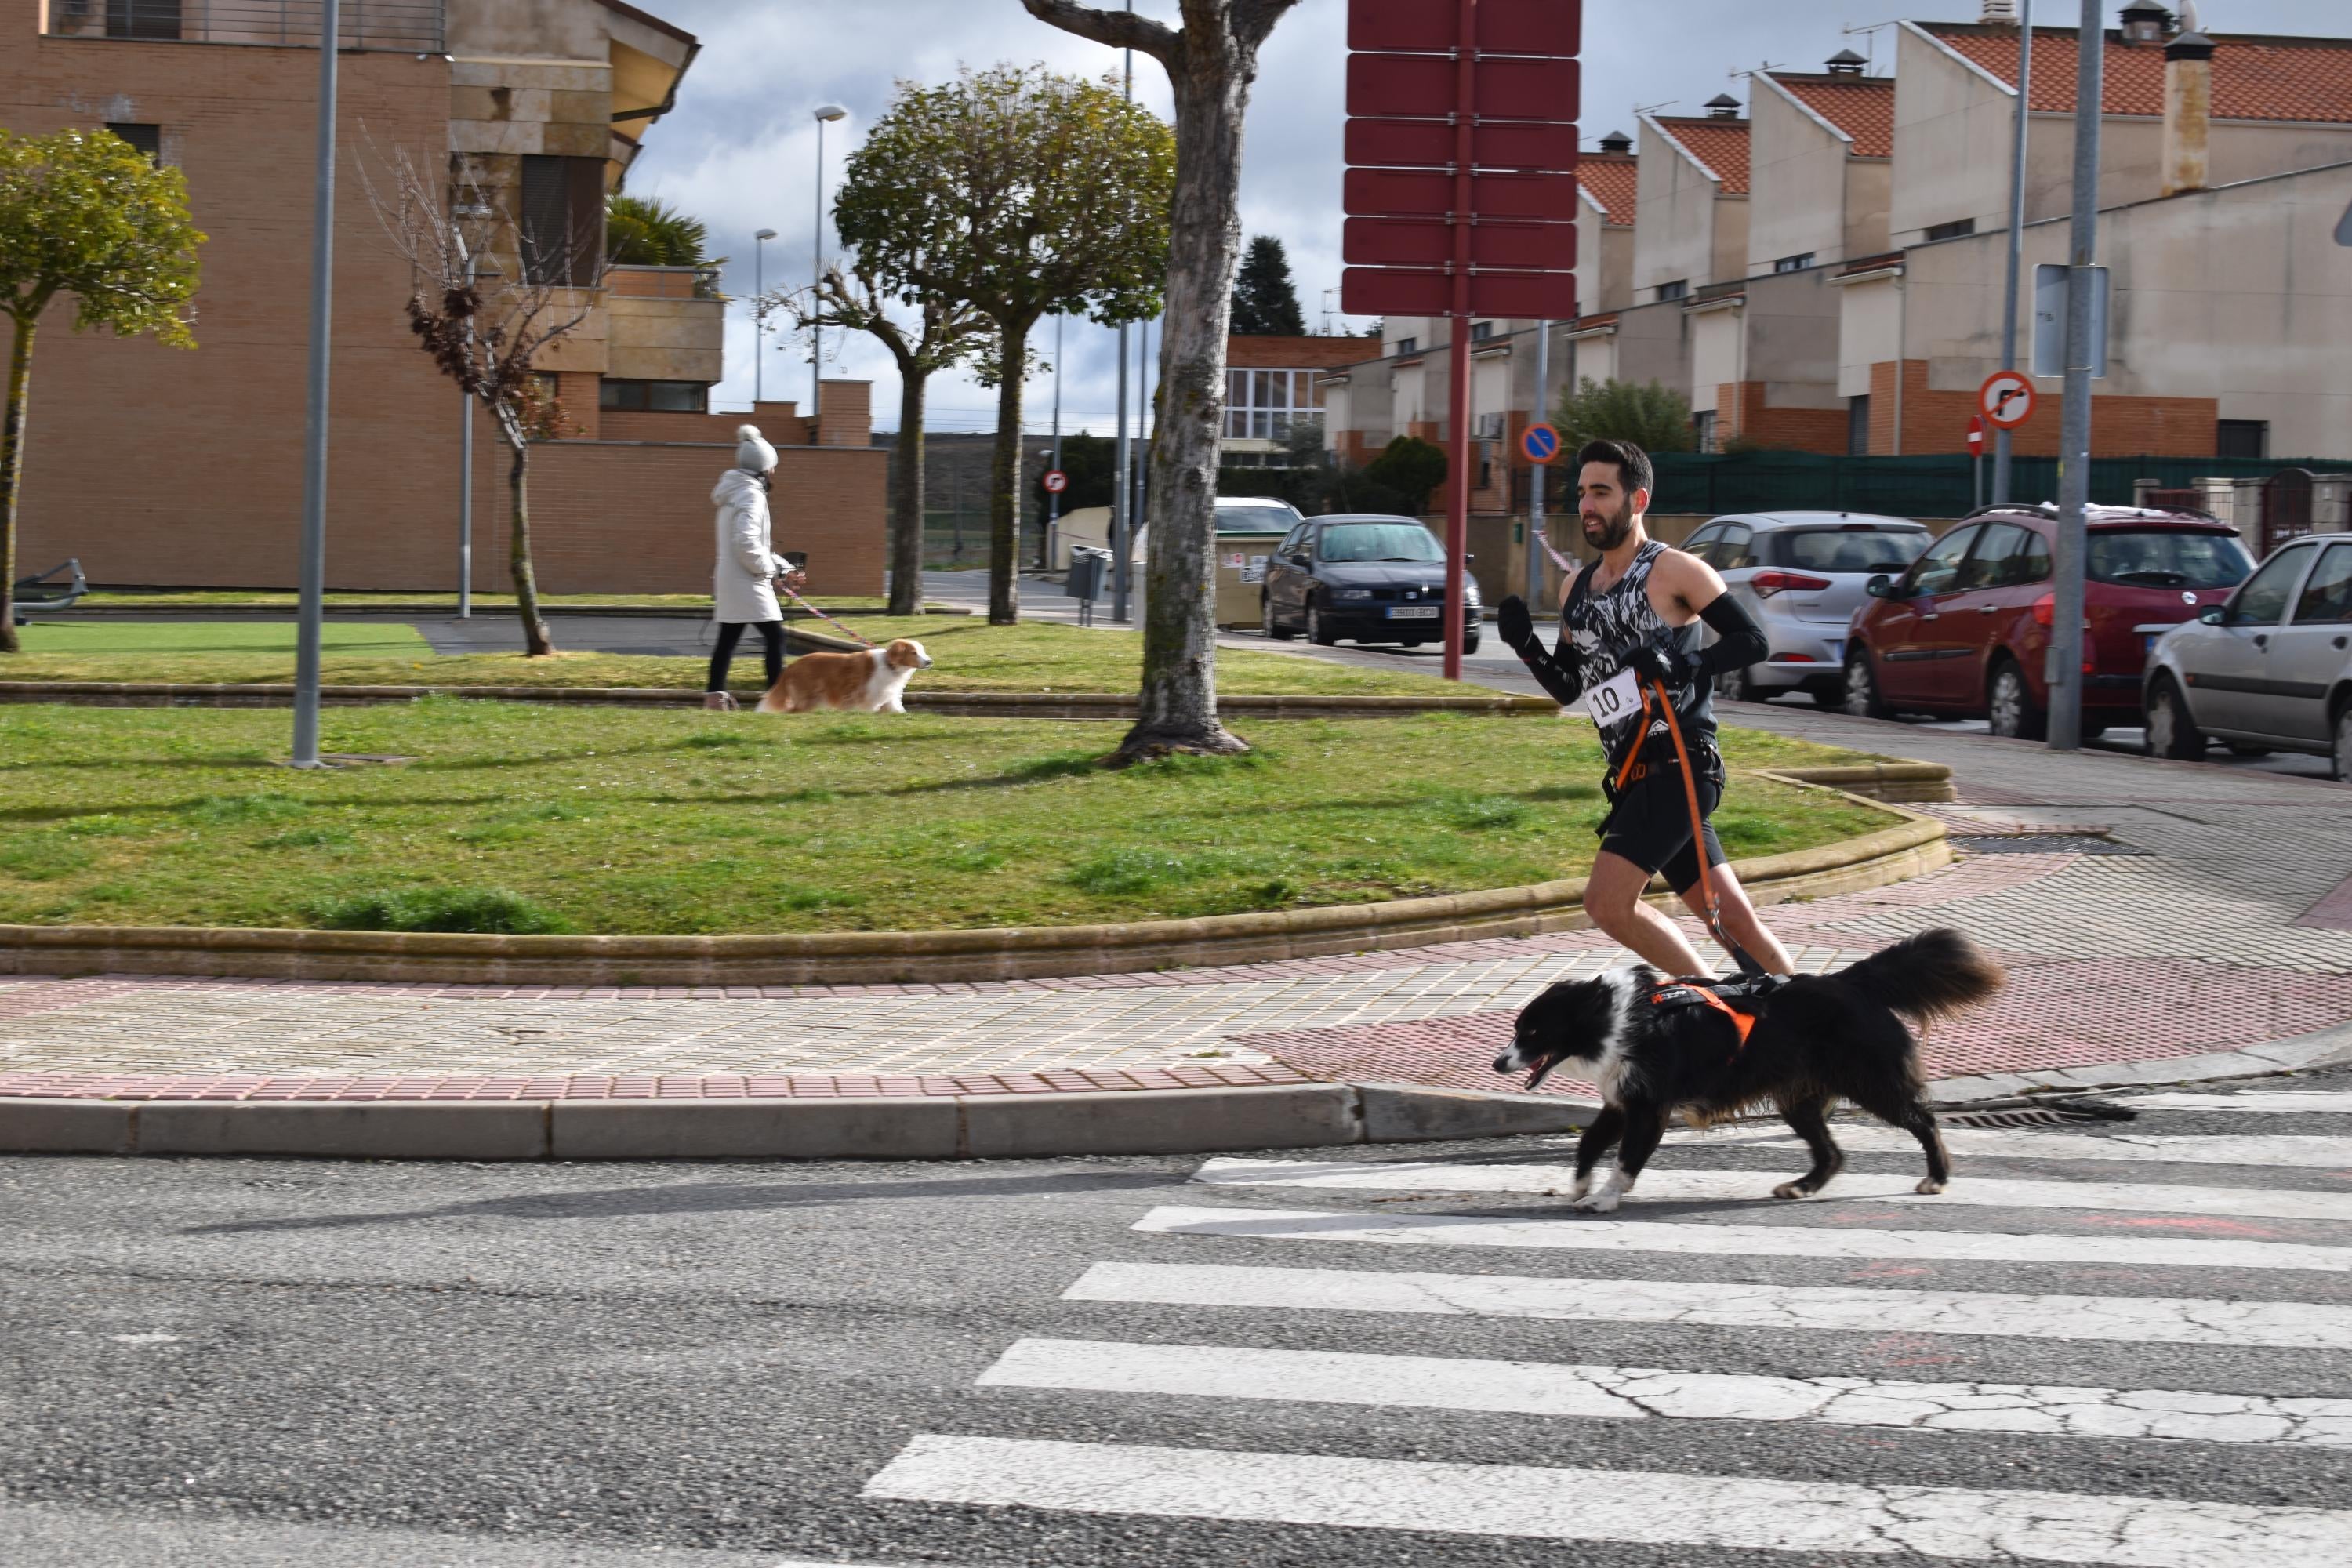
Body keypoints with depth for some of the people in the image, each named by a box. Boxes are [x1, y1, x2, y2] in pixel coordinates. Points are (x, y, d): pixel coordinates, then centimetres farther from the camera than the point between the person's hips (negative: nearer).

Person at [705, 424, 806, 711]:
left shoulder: (737, 492, 17)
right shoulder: (750, 494, -15)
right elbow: (746, 542, -25)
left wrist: (784, 570, 17)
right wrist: (769, 568, -11)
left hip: (729, 579, 10)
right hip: (746, 580, -10)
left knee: (728, 638, 9)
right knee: (774, 634, -6)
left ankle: (715, 693, 9)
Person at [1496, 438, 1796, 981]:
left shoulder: (1673, 571, -6)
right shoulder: (1577, 588, 16)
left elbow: (1752, 641, -11)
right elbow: (1569, 688, 21)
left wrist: (1684, 665, -25)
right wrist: (1526, 646, 3)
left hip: (1679, 767, -7)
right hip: (1632, 775, 7)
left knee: (1606, 901, -17)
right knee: (1733, 918, 6)